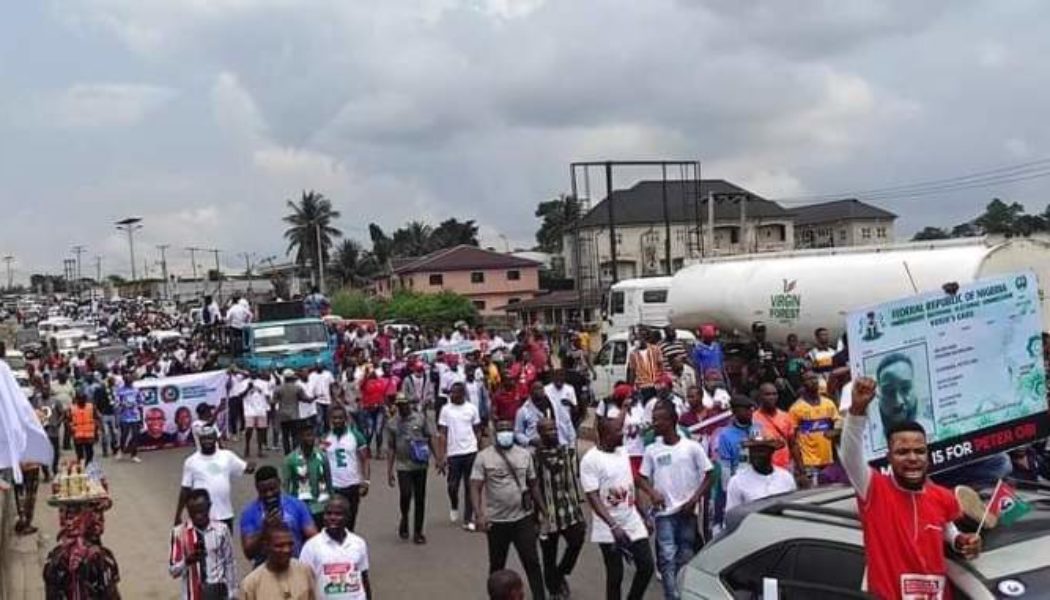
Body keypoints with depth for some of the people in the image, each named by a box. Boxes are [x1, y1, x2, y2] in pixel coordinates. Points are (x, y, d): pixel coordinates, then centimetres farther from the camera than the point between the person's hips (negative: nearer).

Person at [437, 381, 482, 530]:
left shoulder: (471, 408, 3)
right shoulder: (446, 410, 1)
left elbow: (477, 431, 9)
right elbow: (442, 434, -1)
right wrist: (442, 456, -7)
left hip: (471, 452, 0)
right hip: (453, 453, 0)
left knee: (470, 487, 2)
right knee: (453, 485, 5)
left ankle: (468, 520, 10)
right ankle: (454, 507, 36)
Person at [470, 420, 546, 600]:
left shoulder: (524, 454, 3)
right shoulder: (484, 456, -6)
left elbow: (533, 485, 11)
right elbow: (475, 488, -10)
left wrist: (543, 511, 9)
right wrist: (479, 514, -23)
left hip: (523, 518, 1)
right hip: (496, 521, -1)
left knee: (531, 561, 0)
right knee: (497, 564, 13)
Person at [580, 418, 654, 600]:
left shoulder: (623, 453, 6)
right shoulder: (590, 460, -15)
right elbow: (593, 498, -19)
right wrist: (613, 526, -26)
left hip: (633, 523, 6)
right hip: (609, 530, -6)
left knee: (646, 566, 5)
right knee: (615, 575, 3)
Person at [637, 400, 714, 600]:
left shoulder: (692, 447, -3)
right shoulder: (652, 450, 3)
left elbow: (708, 475, 0)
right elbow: (642, 478, 9)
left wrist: (694, 500, -10)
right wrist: (653, 492, -12)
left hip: (688, 512, -1)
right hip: (664, 512, 1)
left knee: (685, 557, 8)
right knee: (667, 557, -8)